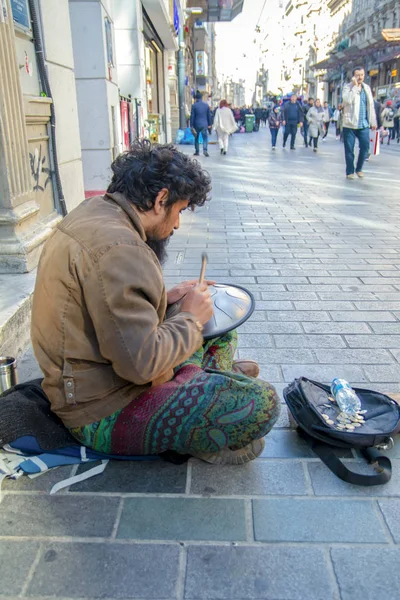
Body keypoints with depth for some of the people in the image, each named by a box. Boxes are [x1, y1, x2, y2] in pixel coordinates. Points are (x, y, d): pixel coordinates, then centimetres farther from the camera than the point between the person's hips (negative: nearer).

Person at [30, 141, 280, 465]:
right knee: (261, 403, -21)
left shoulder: (94, 212, 5)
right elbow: (142, 363, -30)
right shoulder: (117, 248, -28)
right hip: (104, 412, -10)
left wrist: (164, 300, 6)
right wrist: (190, 318, -13)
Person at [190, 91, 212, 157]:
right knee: (205, 138, 2)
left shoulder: (194, 105, -6)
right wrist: (209, 124, 14)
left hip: (197, 124, -1)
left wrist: (191, 126, -1)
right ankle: (205, 150, -19)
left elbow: (192, 116, -5)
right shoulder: (206, 105, 2)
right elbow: (209, 115, 7)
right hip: (204, 124, 1)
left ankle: (197, 152, 16)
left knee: (196, 138, 13)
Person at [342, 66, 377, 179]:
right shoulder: (348, 87, -2)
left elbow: (371, 106, 15)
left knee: (365, 147, 0)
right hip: (350, 124, -4)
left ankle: (359, 168, 19)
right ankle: (350, 171, 14)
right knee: (349, 149, 1)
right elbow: (348, 100, -21)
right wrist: (355, 86, -17)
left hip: (364, 125, 4)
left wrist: (373, 121, 13)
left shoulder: (367, 88, 12)